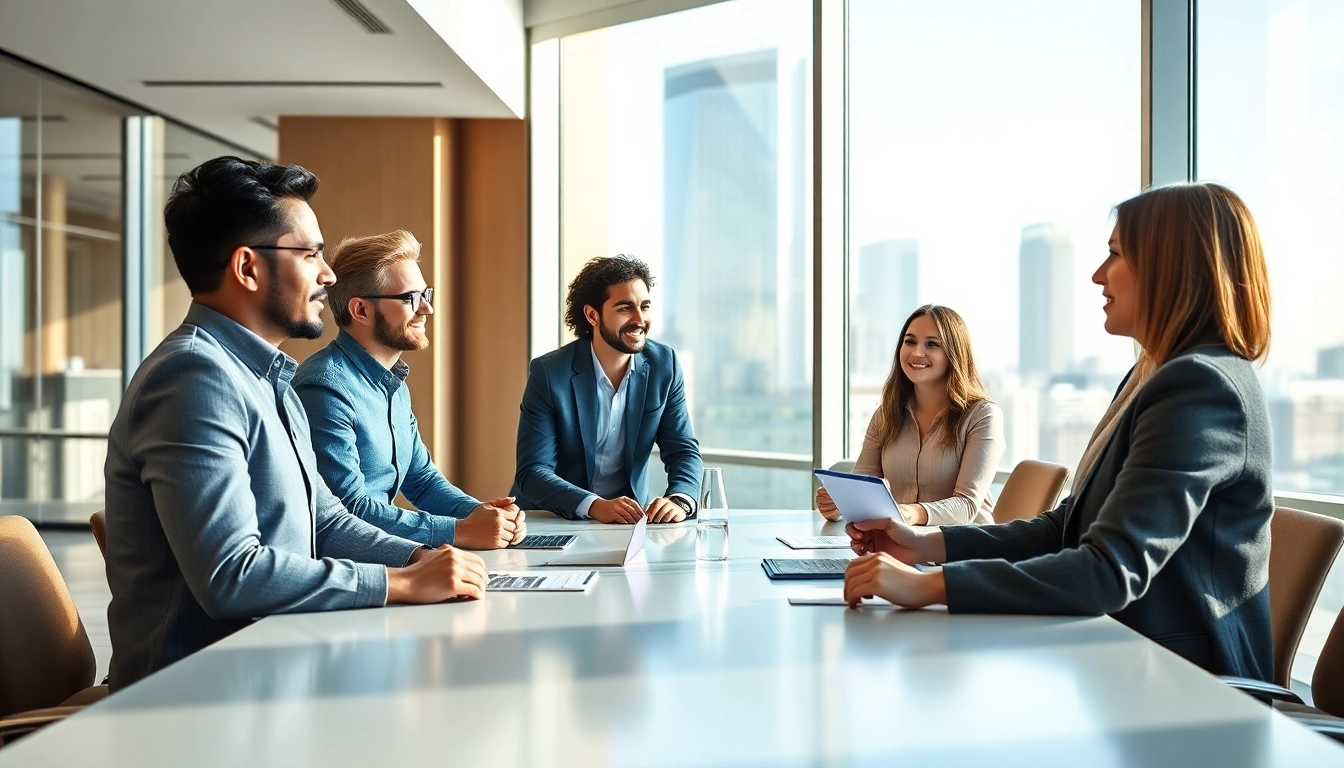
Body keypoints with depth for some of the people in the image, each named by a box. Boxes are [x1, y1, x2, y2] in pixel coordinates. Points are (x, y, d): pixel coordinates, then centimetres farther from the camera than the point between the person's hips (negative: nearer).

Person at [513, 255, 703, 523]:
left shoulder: (664, 366, -2)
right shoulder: (548, 373, -12)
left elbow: (684, 451, 0)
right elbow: (532, 472, -15)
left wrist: (680, 500, -21)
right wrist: (595, 506, -31)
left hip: (629, 519, 2)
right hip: (550, 522, -2)